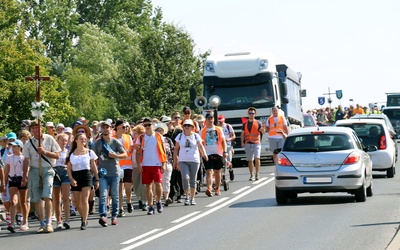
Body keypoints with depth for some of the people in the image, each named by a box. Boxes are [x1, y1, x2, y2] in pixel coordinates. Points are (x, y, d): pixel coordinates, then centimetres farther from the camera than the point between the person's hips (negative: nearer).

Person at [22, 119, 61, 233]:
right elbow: (26, 161, 9)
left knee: (47, 196, -16)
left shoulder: (49, 139, 2)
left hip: (47, 170, -3)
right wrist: (25, 176, 3)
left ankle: (48, 223, -13)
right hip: (34, 170, 3)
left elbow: (57, 155, 2)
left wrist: (44, 152, -12)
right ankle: (42, 224, 11)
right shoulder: (29, 143, 8)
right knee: (37, 199, 3)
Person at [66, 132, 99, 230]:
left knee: (84, 200, -12)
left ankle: (84, 222, -13)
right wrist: (71, 179, -7)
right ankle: (84, 217, 27)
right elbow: (68, 168, 6)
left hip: (86, 175, -2)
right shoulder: (72, 154, 6)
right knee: (77, 202, 4)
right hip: (75, 177, 2)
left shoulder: (89, 152, 5)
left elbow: (93, 167, 9)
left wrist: (96, 179, 7)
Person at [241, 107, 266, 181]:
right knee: (250, 160, 4)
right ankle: (252, 175, 11)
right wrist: (242, 142, -1)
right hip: (248, 143, 3)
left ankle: (257, 174, -12)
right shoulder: (245, 124, 12)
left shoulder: (258, 123, 4)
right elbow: (242, 134, 12)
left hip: (256, 143, -3)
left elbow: (263, 132, -7)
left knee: (257, 158, -18)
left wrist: (263, 129, -30)